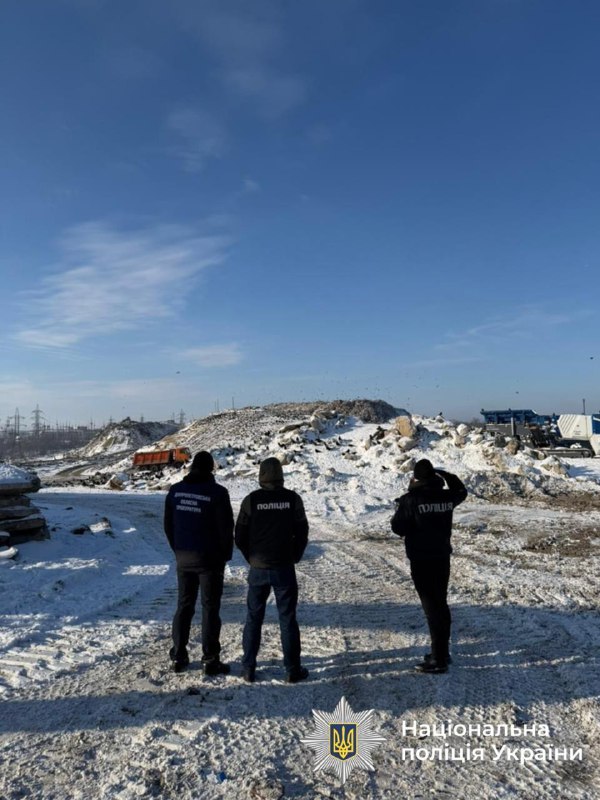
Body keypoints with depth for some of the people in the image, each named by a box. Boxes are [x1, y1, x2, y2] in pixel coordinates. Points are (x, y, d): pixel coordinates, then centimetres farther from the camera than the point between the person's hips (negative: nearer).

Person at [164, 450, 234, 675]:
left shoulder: (176, 490, 2)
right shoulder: (217, 492, -14)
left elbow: (168, 524, 8)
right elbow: (226, 528, -12)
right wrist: (226, 555, 2)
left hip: (183, 558, 5)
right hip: (209, 558, -4)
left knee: (183, 606, 16)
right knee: (210, 608, 5)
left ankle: (178, 656, 22)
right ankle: (210, 660, 10)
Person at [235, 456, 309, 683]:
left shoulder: (251, 500, -7)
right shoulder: (292, 499, -6)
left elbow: (240, 537, -3)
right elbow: (302, 534, -1)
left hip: (258, 569, 1)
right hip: (284, 568, 0)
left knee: (253, 618, 13)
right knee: (287, 619, 9)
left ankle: (248, 669, 19)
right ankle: (292, 670, 15)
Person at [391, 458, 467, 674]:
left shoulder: (412, 499, -16)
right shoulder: (446, 496, 0)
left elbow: (398, 527, -10)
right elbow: (461, 491, 23)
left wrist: (401, 506, 6)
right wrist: (444, 474, 25)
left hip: (421, 561, -6)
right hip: (443, 558, 6)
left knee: (431, 607, -2)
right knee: (441, 604, 17)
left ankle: (438, 660, 3)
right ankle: (442, 652, 30)